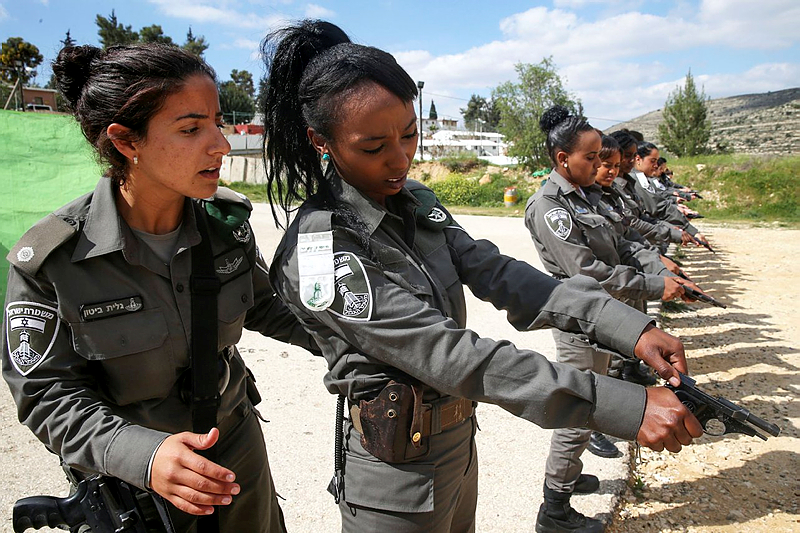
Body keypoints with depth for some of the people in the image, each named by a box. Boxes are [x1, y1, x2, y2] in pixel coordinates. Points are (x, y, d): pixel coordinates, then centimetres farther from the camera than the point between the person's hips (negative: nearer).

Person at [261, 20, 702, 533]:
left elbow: (496, 273, -8)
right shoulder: (321, 253, -26)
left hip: (459, 446, 7)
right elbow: (452, 357, -31)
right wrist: (626, 407, -31)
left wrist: (630, 326, -19)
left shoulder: (415, 200, -1)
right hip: (400, 482, -6)